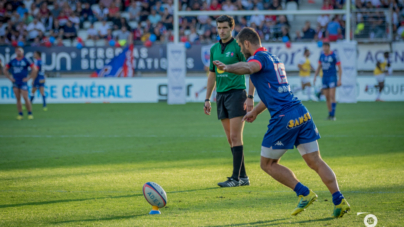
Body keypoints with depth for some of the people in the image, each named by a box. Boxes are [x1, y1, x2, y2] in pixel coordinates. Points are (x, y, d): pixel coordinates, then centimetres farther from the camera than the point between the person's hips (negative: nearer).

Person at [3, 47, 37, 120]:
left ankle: (30, 113, 1)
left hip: (23, 82, -4)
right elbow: (4, 69, 17)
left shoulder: (25, 60, -2)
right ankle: (20, 114, 8)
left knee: (25, 98, -9)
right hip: (15, 83, 4)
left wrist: (29, 78, -5)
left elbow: (34, 69, -2)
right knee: (18, 99, 3)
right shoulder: (12, 61, 8)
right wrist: (9, 78, 7)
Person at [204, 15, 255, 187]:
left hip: (236, 93, -7)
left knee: (235, 137, -10)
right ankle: (243, 177, 12)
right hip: (221, 95, 7)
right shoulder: (214, 49, 12)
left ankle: (236, 178, -9)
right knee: (231, 139, 6)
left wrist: (250, 97, -15)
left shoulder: (238, 47, -7)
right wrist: (207, 99, 17)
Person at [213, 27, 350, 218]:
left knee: (267, 164, 8)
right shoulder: (273, 58, 25)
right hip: (302, 114, 8)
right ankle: (339, 200, -7)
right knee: (315, 161, 5)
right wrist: (255, 111, 46)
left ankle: (304, 193, 2)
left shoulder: (259, 57, -4)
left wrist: (227, 67, -44)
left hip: (284, 119, -8)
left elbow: (247, 68, -31)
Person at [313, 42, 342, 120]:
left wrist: (339, 79, -12)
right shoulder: (322, 55, 7)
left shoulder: (334, 55, -8)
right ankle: (330, 114, 14)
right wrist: (315, 77, 12)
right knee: (327, 97, 6)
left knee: (332, 96, -12)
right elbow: (319, 67, 18)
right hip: (324, 78, 5)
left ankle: (333, 115, -12)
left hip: (332, 77, -5)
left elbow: (339, 68, -6)